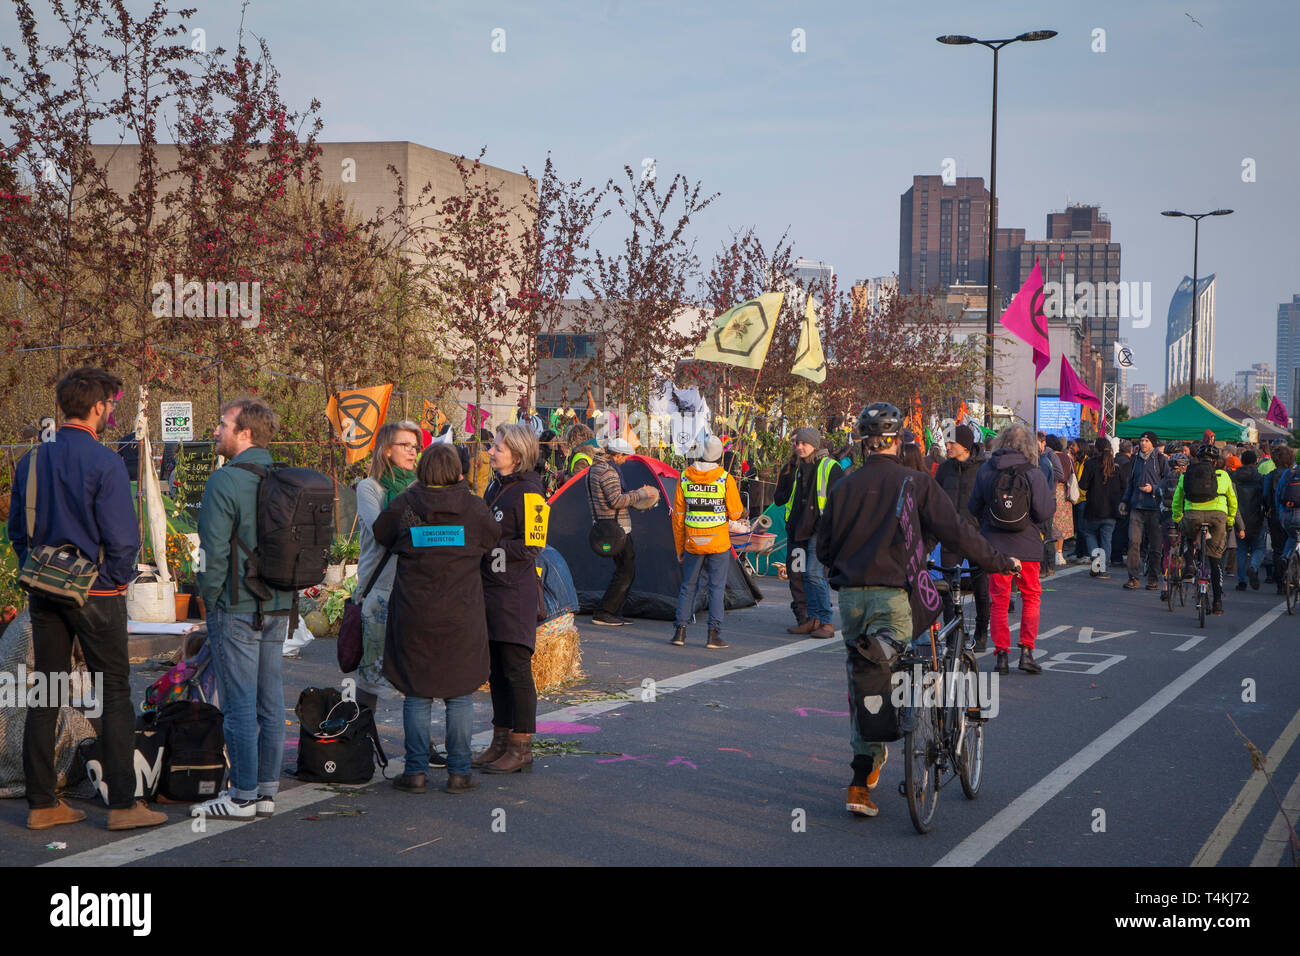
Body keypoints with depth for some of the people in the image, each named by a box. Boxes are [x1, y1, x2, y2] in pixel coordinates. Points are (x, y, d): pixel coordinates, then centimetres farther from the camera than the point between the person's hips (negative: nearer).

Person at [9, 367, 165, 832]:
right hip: (96, 594, -6)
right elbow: (122, 537, -16)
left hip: (44, 595, 6)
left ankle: (41, 803, 12)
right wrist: (119, 582, 0)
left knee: (45, 694, 10)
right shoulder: (104, 462, -14)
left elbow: (16, 529, 12)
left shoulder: (30, 461, 6)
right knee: (115, 694, 1)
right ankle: (123, 803, 0)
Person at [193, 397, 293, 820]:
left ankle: (243, 796, 1)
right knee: (270, 701, 10)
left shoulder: (225, 480, -13)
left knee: (240, 705, -3)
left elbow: (214, 550, -16)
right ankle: (266, 791, 15)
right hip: (278, 608, 7)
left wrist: (209, 597, -4)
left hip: (237, 607, -7)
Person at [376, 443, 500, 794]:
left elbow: (381, 533, 12)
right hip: (461, 617, 0)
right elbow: (493, 536, 13)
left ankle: (416, 771, 10)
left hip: (414, 617, 0)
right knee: (460, 696, 8)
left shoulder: (404, 505, -4)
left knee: (417, 695, 9)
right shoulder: (473, 508, -4)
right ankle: (459, 772, 9)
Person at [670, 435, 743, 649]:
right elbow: (735, 514, -5)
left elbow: (678, 516, 4)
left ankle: (680, 631, 9)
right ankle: (714, 633, 0)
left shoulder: (684, 478, 0)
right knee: (717, 587, 3)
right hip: (718, 543, -2)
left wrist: (679, 547, 12)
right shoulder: (725, 479, -9)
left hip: (692, 543, 2)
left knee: (688, 586, 12)